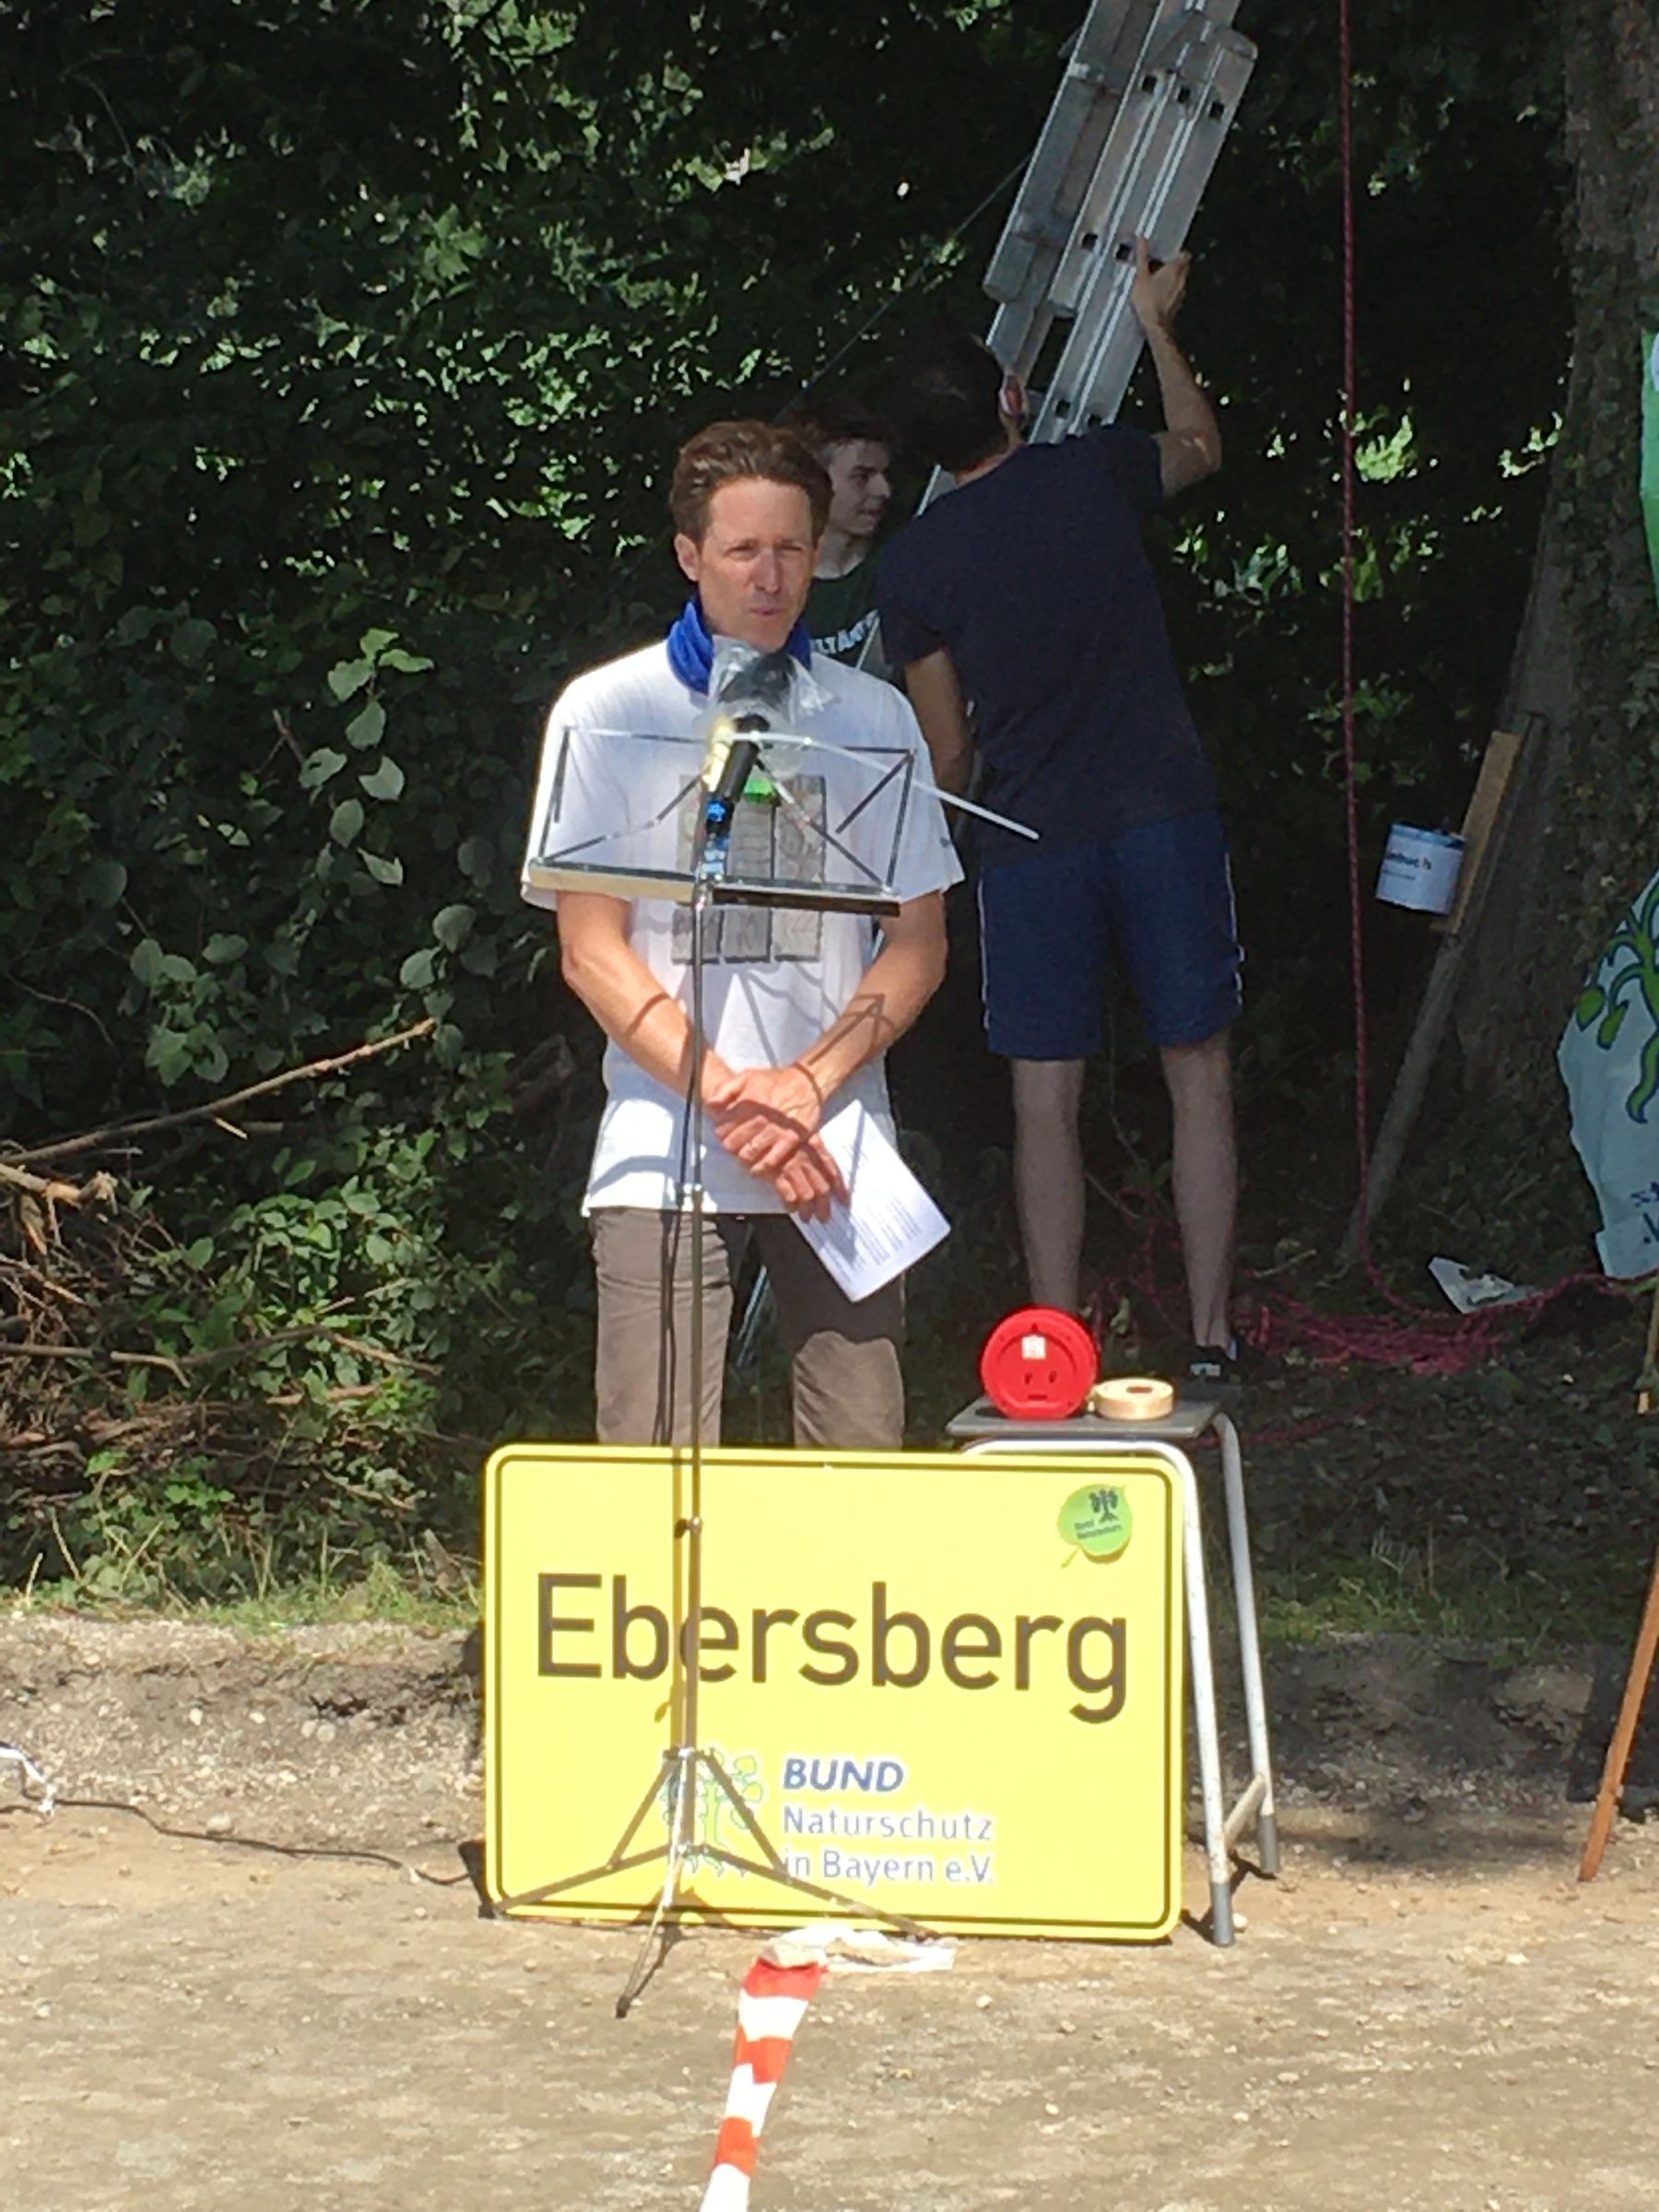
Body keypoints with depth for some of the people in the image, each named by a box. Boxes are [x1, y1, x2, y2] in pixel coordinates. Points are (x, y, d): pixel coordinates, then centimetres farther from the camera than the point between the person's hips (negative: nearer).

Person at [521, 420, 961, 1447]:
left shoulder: (872, 718, 11)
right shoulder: (609, 710, 4)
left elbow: (919, 941, 9)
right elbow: (592, 951, 0)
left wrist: (809, 1083, -8)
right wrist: (730, 1098, -11)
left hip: (837, 1145, 2)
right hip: (666, 1155, -2)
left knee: (864, 1461, -2)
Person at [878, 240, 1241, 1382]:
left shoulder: (915, 564, -3)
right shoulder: (1094, 472, -2)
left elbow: (950, 752, 2)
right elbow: (1202, 446, 23)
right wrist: (1157, 323, 34)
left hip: (1034, 840, 0)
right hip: (1166, 815, 1)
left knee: (1047, 1099, 4)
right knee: (1199, 1075, 7)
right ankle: (1211, 1337, 6)